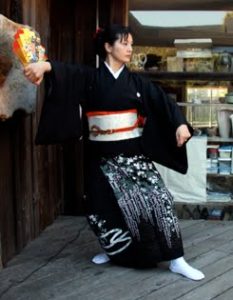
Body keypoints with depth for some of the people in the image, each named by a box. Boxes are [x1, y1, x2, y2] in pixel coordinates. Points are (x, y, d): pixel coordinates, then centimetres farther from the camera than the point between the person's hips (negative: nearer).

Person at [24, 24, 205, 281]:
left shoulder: (136, 81, 6)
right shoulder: (90, 77, -1)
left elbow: (162, 101, -6)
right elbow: (66, 72, -21)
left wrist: (180, 124, -24)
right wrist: (45, 65, -44)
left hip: (134, 154, 1)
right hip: (102, 156, -1)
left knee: (158, 199, -7)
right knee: (103, 207, 6)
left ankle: (176, 260, 3)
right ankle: (114, 250, 34)